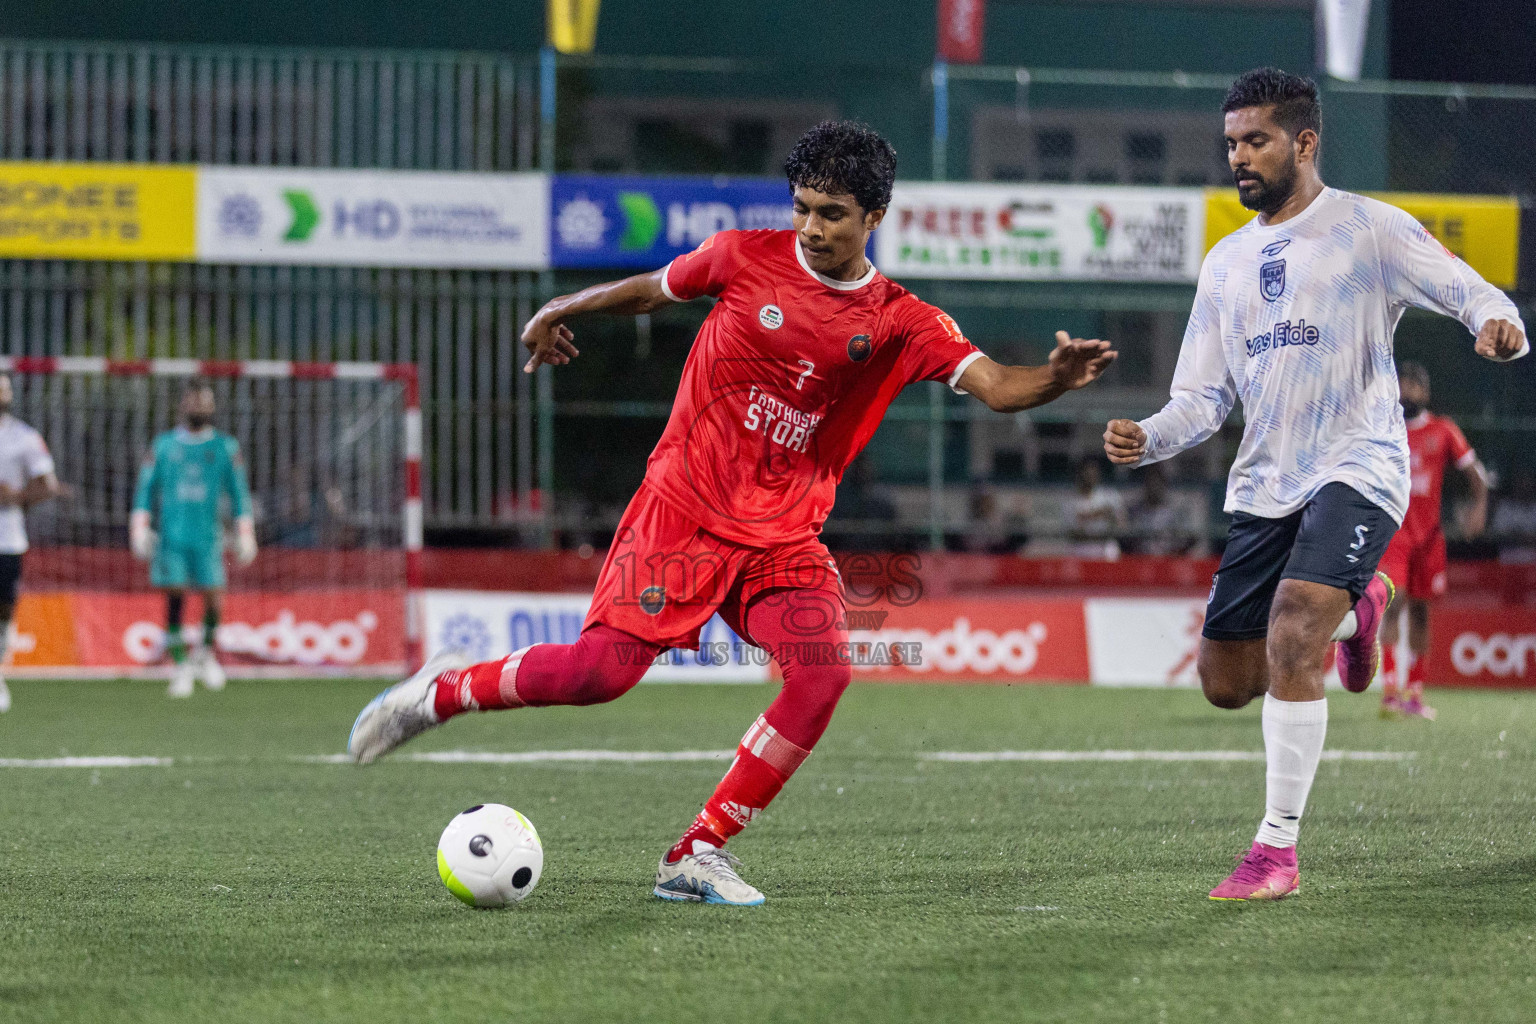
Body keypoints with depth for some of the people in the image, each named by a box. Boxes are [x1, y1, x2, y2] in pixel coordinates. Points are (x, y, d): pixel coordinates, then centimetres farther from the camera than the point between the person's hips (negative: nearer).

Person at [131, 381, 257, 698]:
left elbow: (239, 493, 11)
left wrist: (245, 537, 5)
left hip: (208, 538, 0)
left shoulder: (225, 447, 9)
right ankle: (179, 666, 4)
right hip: (171, 537, 0)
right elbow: (146, 490, 11)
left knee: (213, 600, -7)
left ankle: (207, 652, 19)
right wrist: (140, 529, 1)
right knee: (174, 601, -4)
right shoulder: (163, 445, 9)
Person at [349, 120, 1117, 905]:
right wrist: (558, 311, 26)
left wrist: (1055, 379, -33)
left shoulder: (900, 323, -1)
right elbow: (653, 289, 16)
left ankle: (699, 854, -9)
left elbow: (996, 387, -12)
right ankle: (442, 691, 12)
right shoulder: (745, 258, -2)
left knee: (823, 672, -20)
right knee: (603, 669, -16)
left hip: (783, 537, 2)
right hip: (682, 508, -2)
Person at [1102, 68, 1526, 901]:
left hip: (1357, 468, -6)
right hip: (1264, 484, 6)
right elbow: (1203, 395, 14)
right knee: (1226, 682, 5)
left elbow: (1476, 296, -5)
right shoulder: (1226, 262, 15)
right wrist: (1147, 439, -7)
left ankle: (1278, 848, -17)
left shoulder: (1368, 229, -1)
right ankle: (1352, 610, 35)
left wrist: (1499, 325, -30)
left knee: (1289, 640, -25)